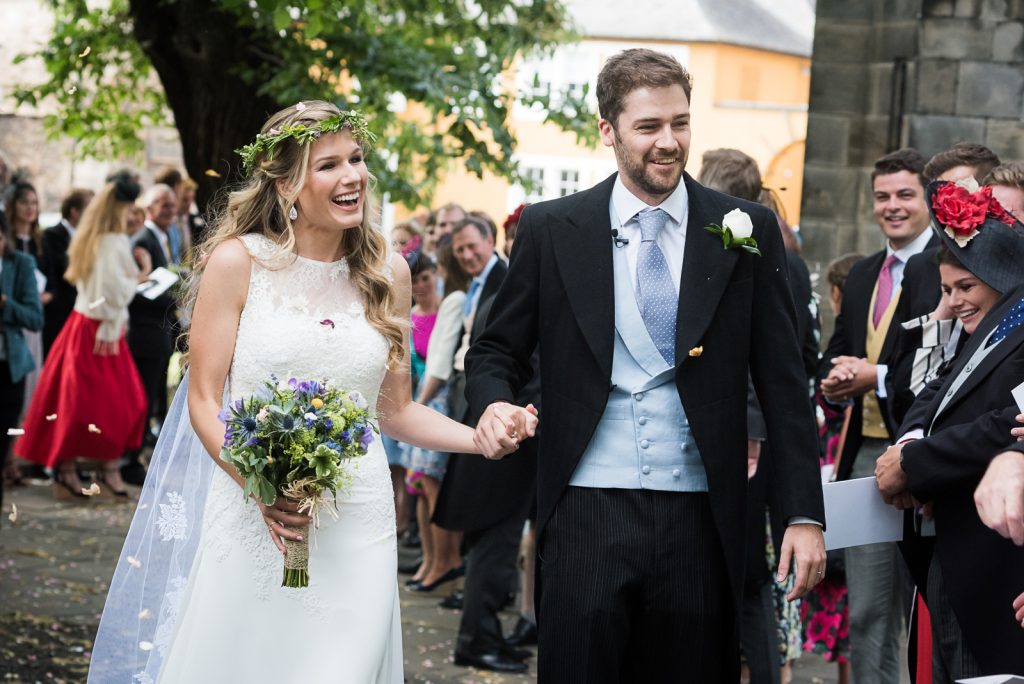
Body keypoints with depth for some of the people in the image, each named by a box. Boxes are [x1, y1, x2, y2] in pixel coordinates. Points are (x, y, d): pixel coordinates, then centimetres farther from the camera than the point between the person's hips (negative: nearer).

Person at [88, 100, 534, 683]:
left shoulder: (388, 272, 7)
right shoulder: (238, 262, -3)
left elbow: (395, 410, 12)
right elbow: (203, 400, -4)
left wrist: (485, 439, -4)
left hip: (356, 527, 3)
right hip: (251, 517, -2)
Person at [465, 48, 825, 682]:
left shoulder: (747, 231, 4)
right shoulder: (551, 229, 4)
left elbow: (783, 382, 5)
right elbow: (496, 351, 11)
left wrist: (804, 515, 0)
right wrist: (495, 403, -12)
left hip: (700, 520, 1)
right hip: (587, 514, 0)